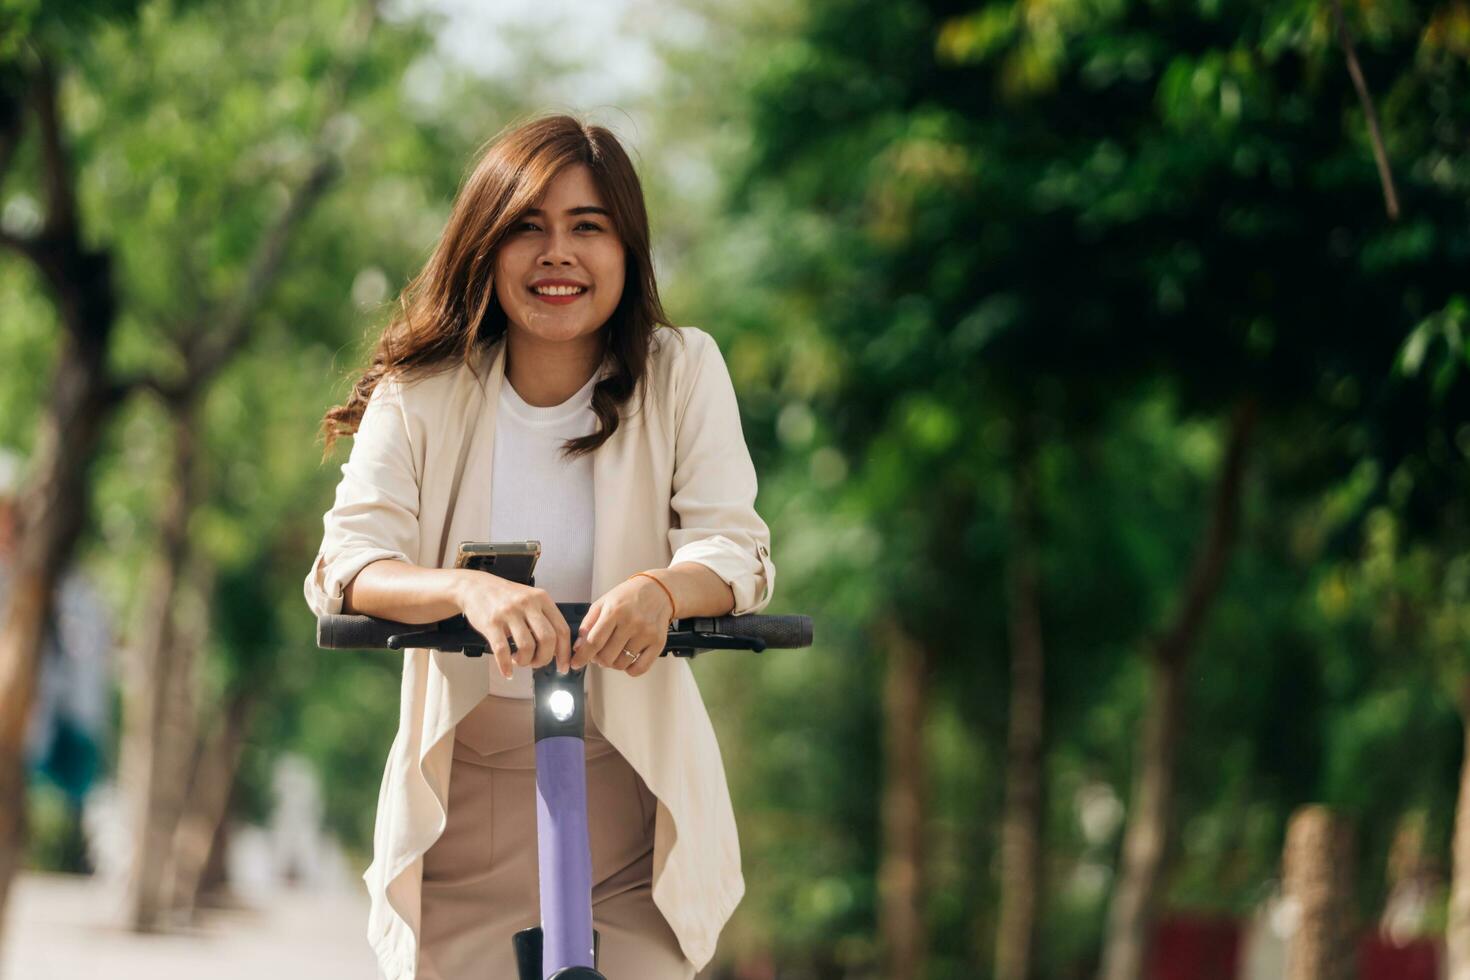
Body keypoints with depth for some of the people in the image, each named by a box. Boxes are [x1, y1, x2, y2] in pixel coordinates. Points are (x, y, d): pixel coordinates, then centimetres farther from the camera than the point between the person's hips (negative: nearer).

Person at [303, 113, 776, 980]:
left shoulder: (683, 373, -2)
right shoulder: (421, 395, -4)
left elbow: (736, 548, -12)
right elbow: (347, 562, -16)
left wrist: (663, 590, -36)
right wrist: (470, 592, -38)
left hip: (631, 800, 0)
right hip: (463, 799, 0)